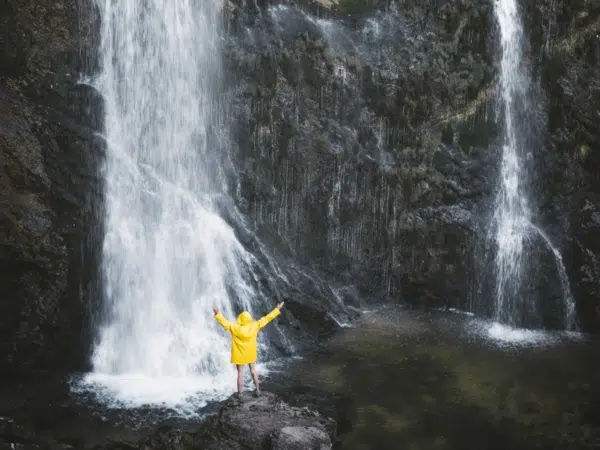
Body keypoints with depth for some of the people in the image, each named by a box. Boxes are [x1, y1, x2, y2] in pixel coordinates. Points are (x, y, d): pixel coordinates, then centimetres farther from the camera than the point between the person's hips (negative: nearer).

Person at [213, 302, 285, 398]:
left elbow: (224, 322, -16)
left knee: (240, 373, 8)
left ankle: (239, 393, 16)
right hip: (251, 353, 2)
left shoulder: (235, 328, -24)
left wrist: (217, 314, -5)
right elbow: (266, 319, -11)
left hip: (239, 354, -2)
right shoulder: (255, 326, -17)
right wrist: (277, 309, -5)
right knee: (253, 370, 20)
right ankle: (257, 390, 25)